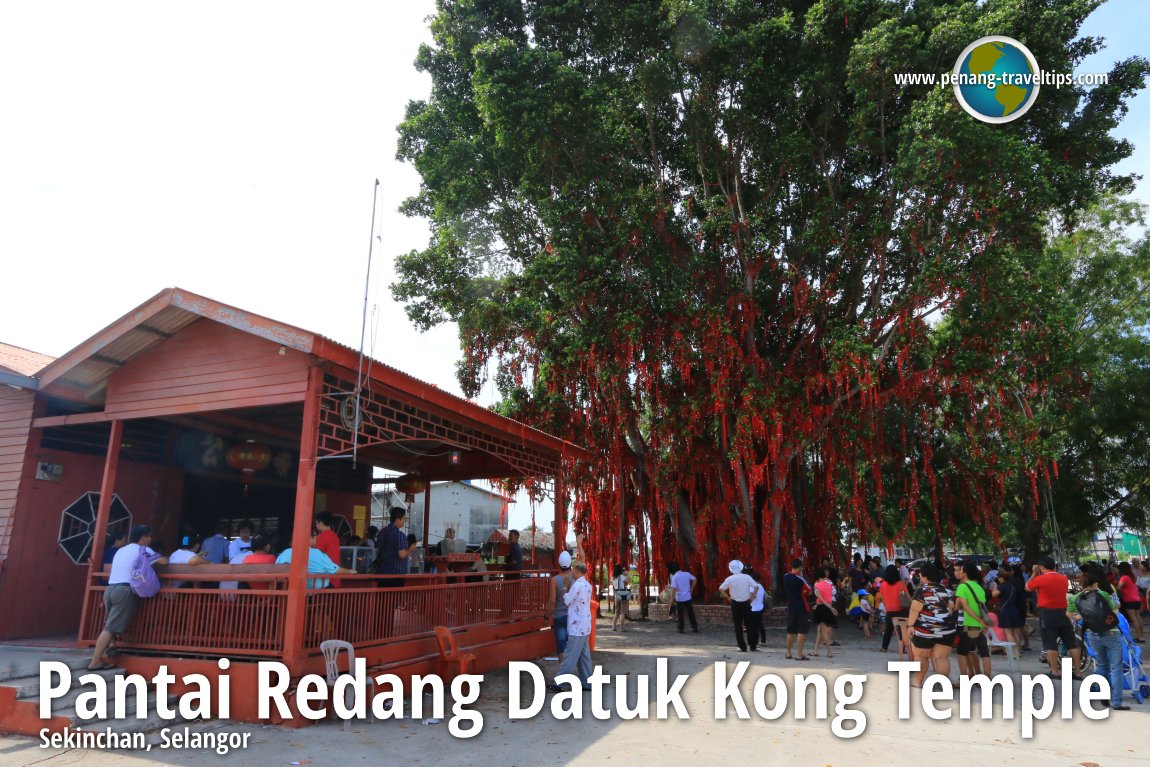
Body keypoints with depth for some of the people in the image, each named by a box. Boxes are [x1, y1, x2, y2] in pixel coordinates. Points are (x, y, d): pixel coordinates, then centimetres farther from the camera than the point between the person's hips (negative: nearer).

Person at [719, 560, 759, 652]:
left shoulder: (730, 579, -7)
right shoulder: (747, 577, -7)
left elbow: (720, 589, -10)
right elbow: (756, 587, -12)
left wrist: (728, 597, 1)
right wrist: (752, 597, -3)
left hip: (735, 604, -1)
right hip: (746, 603, 1)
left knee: (738, 626, 7)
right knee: (749, 625, 12)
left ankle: (742, 647, 8)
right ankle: (753, 646, 15)